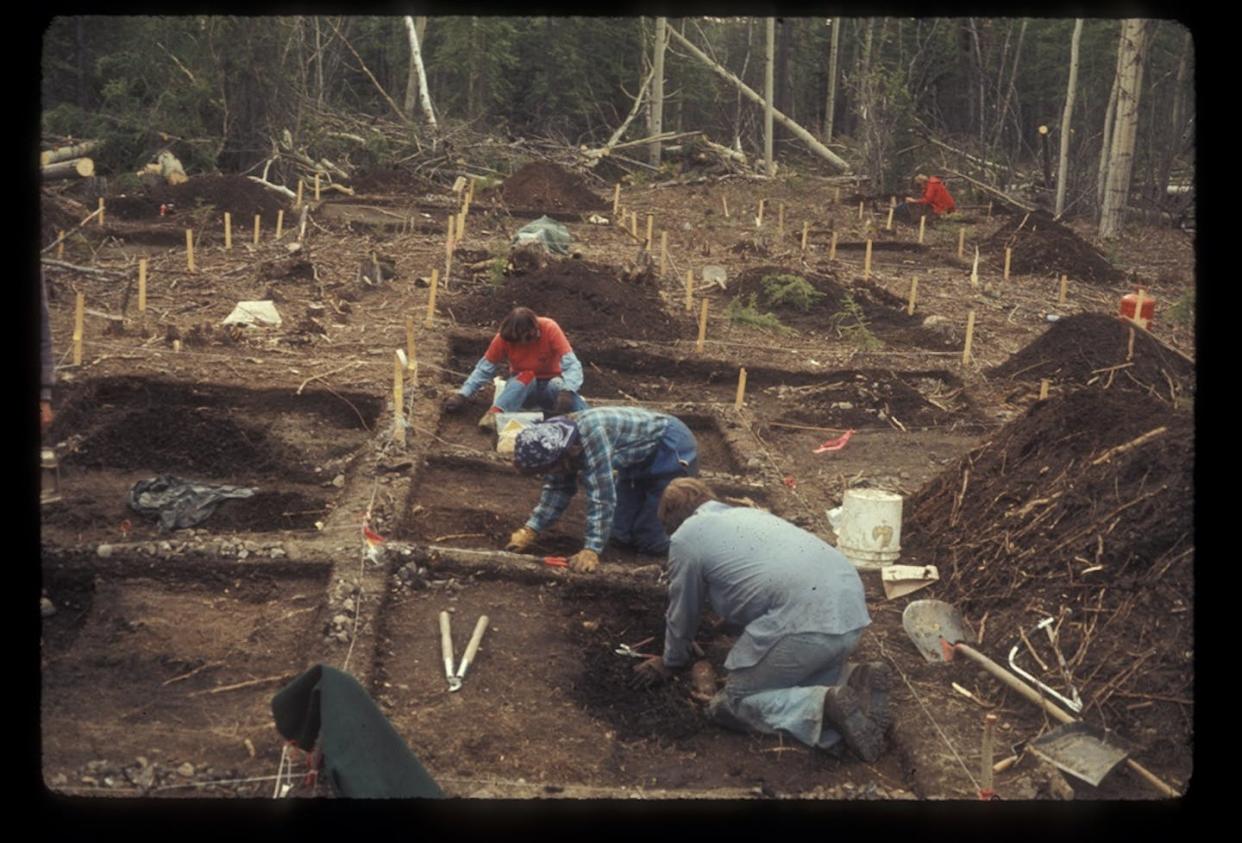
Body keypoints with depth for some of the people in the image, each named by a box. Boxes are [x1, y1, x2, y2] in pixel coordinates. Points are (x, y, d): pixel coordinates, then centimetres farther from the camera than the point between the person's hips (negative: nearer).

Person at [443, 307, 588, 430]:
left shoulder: (549, 329, -22)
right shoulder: (505, 336, -16)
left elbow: (571, 364, -29)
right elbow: (485, 367, -10)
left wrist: (567, 391, -47)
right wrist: (462, 394, -21)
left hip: (549, 384, -1)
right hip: (522, 387, 1)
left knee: (561, 386, -35)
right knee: (526, 376, -34)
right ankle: (495, 414, -46)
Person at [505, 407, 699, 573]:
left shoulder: (591, 435, -36)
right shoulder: (558, 442, -9)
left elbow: (602, 496, -37)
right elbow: (557, 488, 3)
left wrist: (591, 550, -36)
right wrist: (530, 530, -6)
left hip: (672, 447, -9)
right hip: (641, 459, 9)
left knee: (650, 539, -11)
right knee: (621, 534, 8)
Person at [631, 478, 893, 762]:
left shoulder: (686, 537, 11)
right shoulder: (749, 513, 33)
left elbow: (682, 612, 21)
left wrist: (670, 663, 40)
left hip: (805, 620, -8)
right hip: (850, 607, 8)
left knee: (733, 702, 7)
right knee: (796, 673, 29)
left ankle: (827, 706, -13)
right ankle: (855, 682, 3)